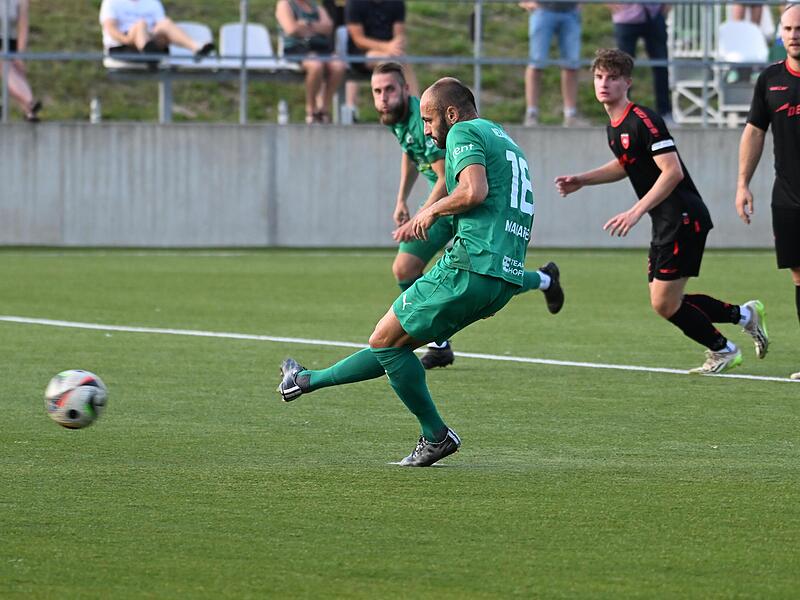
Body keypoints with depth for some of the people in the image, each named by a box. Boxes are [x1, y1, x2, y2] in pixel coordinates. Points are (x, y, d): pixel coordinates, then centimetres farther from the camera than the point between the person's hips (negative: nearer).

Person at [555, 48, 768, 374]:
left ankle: (722, 350, 13)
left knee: (665, 304, -7)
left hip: (683, 218, -10)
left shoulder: (643, 121, -18)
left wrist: (636, 211, -27)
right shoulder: (614, 126, 12)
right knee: (665, 303, 11)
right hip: (666, 224, 10)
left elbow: (673, 171, -25)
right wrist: (582, 180, 22)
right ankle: (744, 314, 24)